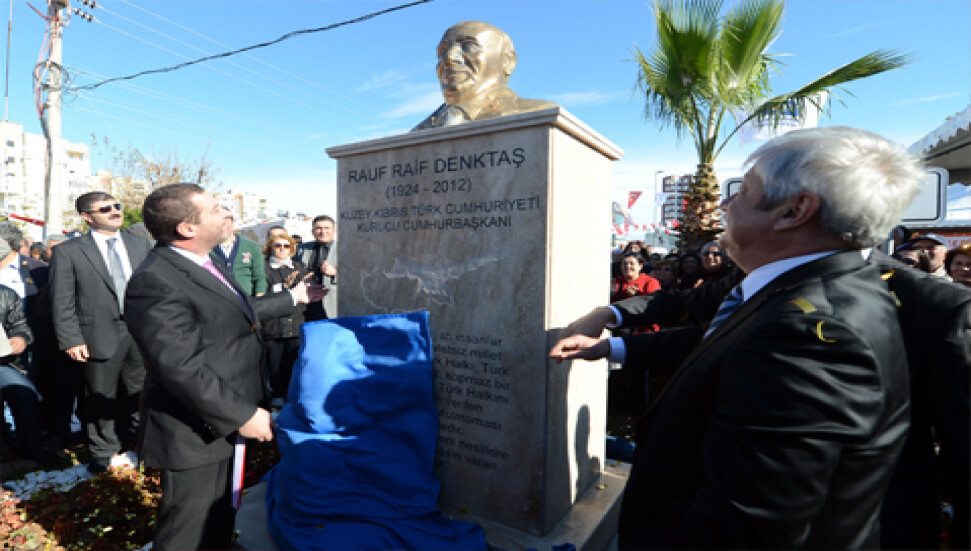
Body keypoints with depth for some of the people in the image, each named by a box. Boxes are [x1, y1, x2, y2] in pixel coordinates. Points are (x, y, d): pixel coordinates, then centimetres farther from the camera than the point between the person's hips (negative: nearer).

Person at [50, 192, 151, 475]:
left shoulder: (140, 244, 6)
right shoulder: (67, 251, -4)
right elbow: (62, 302, -5)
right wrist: (71, 340, -10)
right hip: (101, 335, -3)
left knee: (138, 392, 17)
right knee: (100, 396, 12)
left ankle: (133, 436, 39)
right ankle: (102, 449, 32)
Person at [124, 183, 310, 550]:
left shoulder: (204, 263, 6)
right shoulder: (156, 283, -26)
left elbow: (238, 312, 20)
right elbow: (182, 369, -28)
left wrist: (291, 297, 26)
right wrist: (242, 414, -24)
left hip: (226, 423, 9)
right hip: (195, 436, -9)